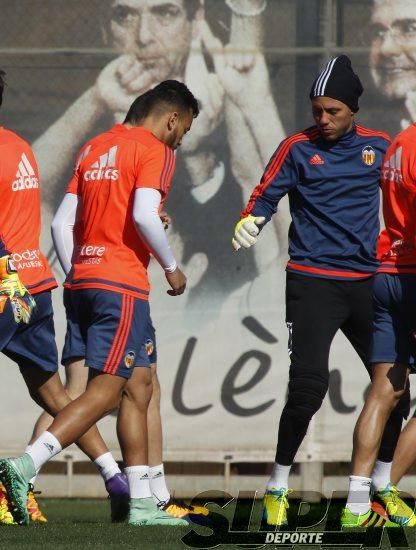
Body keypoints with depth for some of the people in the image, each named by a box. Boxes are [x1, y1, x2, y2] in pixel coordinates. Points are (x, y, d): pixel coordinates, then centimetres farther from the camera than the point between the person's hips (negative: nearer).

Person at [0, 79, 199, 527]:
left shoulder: (93, 149, 18)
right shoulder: (154, 152, -4)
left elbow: (61, 223, 14)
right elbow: (144, 215, -19)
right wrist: (171, 267, -5)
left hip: (81, 282, 8)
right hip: (122, 284, -8)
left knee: (138, 385, 13)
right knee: (105, 391, -8)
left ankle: (141, 504, 12)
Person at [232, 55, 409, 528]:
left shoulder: (379, 147, 8)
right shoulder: (298, 148, 0)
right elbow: (264, 197, -5)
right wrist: (248, 224, -24)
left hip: (366, 282, 4)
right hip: (312, 282, -4)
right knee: (308, 386, -17)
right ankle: (278, 486, -2)